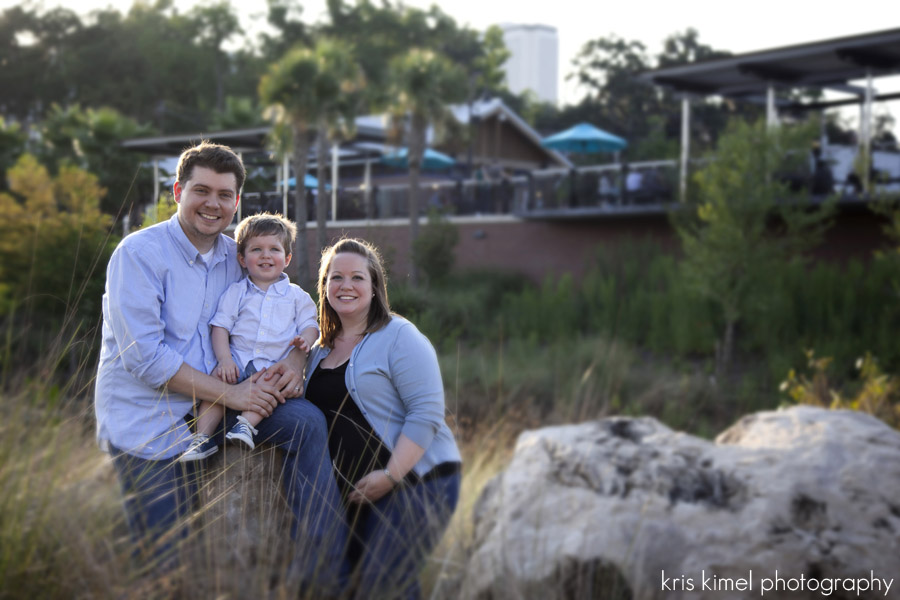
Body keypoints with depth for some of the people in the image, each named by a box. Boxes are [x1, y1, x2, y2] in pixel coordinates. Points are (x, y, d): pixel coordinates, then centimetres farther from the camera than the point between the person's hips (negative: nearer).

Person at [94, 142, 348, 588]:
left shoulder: (238, 258, 8)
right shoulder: (139, 253, -11)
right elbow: (143, 356, -18)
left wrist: (294, 359, -9)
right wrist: (230, 394, -20)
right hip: (146, 423, -5)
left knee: (305, 419, -15)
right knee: (162, 558, -9)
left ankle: (319, 570, -11)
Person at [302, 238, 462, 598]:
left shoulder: (398, 337, -7)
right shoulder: (320, 350, 15)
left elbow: (426, 412, -15)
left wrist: (390, 475, -21)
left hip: (416, 481, -7)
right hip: (354, 494, 7)